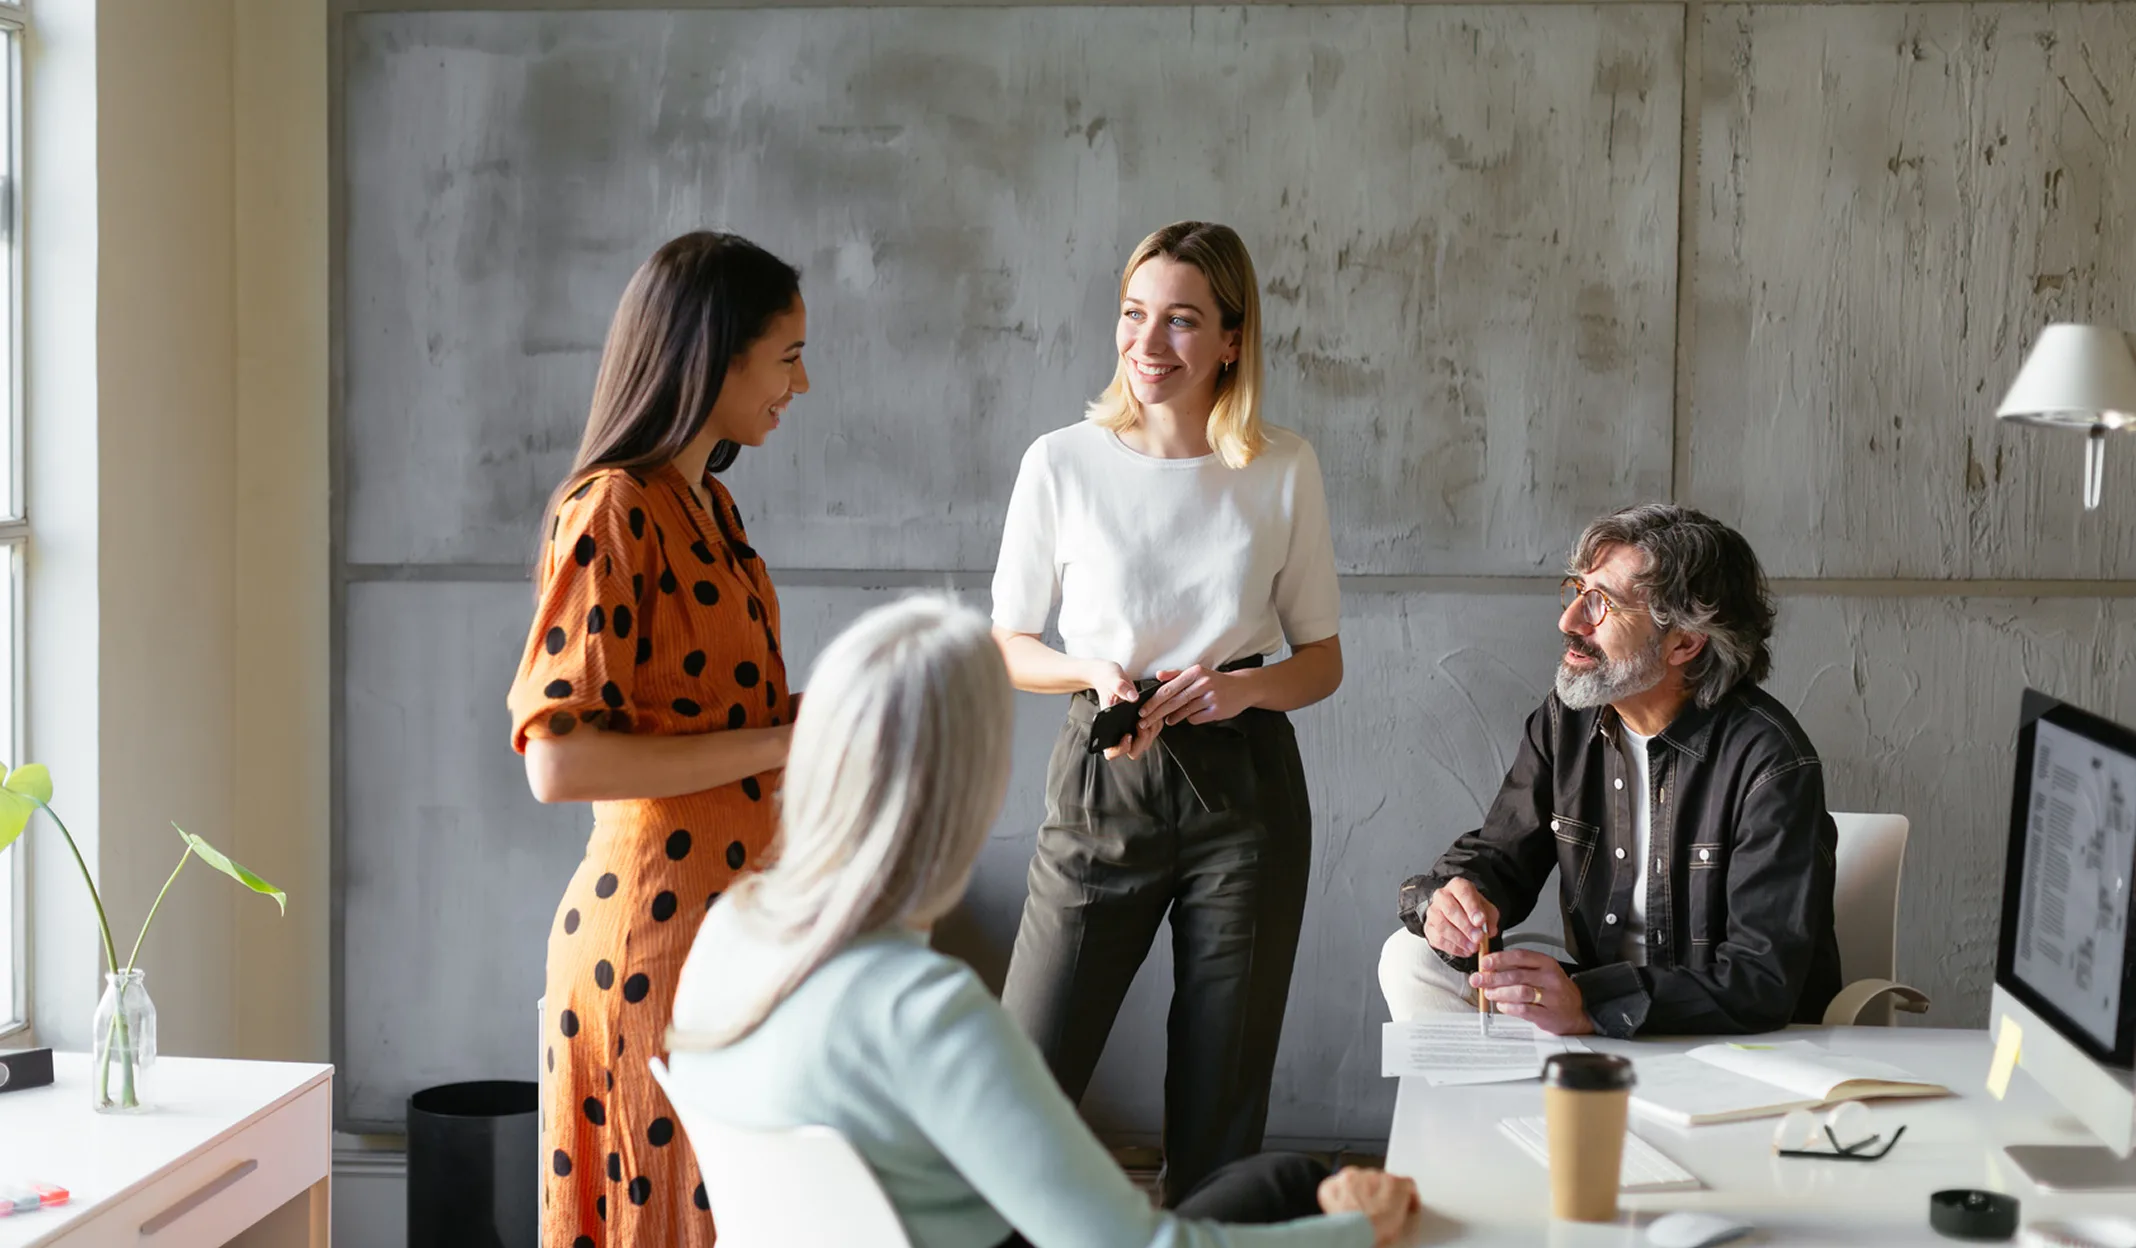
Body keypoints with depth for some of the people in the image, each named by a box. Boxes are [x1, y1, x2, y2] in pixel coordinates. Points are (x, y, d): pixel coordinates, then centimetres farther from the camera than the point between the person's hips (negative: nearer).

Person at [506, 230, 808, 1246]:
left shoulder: (709, 506, 14)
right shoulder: (611, 512, -14)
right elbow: (559, 760, -23)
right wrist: (785, 741, -19)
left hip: (736, 919, 9)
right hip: (662, 930, -9)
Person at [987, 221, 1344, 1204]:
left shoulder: (1284, 471, 2)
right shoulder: (1063, 463, -2)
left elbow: (1323, 661, 10)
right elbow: (1006, 645, 8)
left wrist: (1247, 685, -11)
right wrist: (1095, 671, -12)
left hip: (1245, 788, 1)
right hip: (1104, 785, -1)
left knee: (1221, 1104, 7)